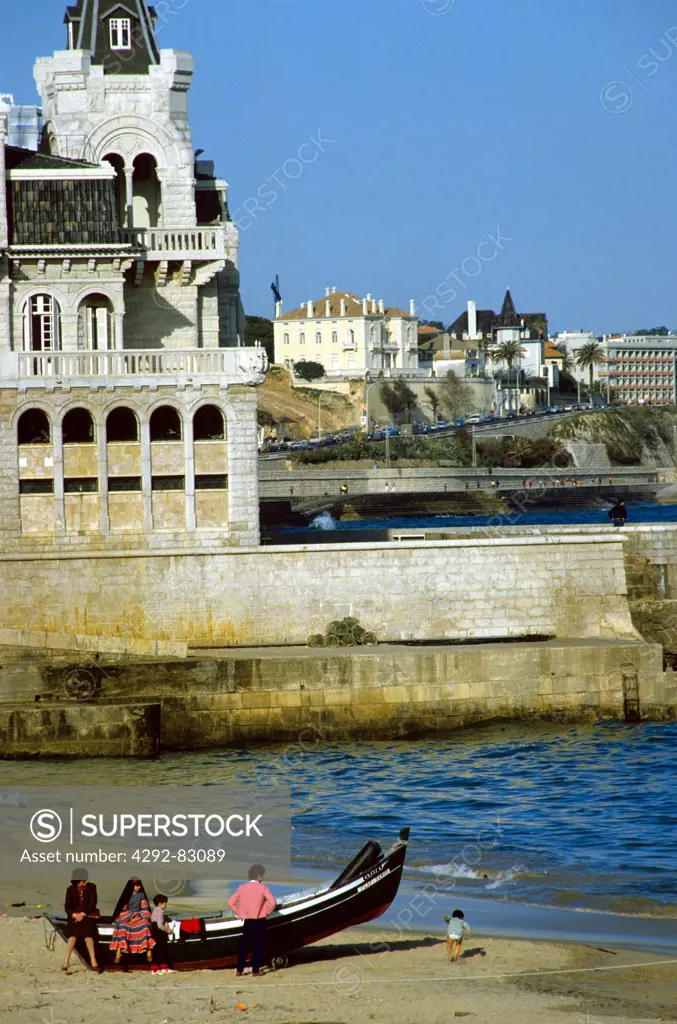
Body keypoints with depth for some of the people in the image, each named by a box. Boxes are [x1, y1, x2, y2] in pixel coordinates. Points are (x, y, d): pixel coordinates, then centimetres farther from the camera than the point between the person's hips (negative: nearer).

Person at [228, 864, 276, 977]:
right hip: (259, 921, -3)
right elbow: (272, 902, -18)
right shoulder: (263, 888, -7)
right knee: (258, 946, 3)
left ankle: (240, 970, 7)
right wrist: (267, 912, -1)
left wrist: (239, 913, 9)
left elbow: (231, 903, 1)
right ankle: (255, 970, 2)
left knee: (245, 945, 11)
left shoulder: (242, 888, 4)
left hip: (247, 921, 3)